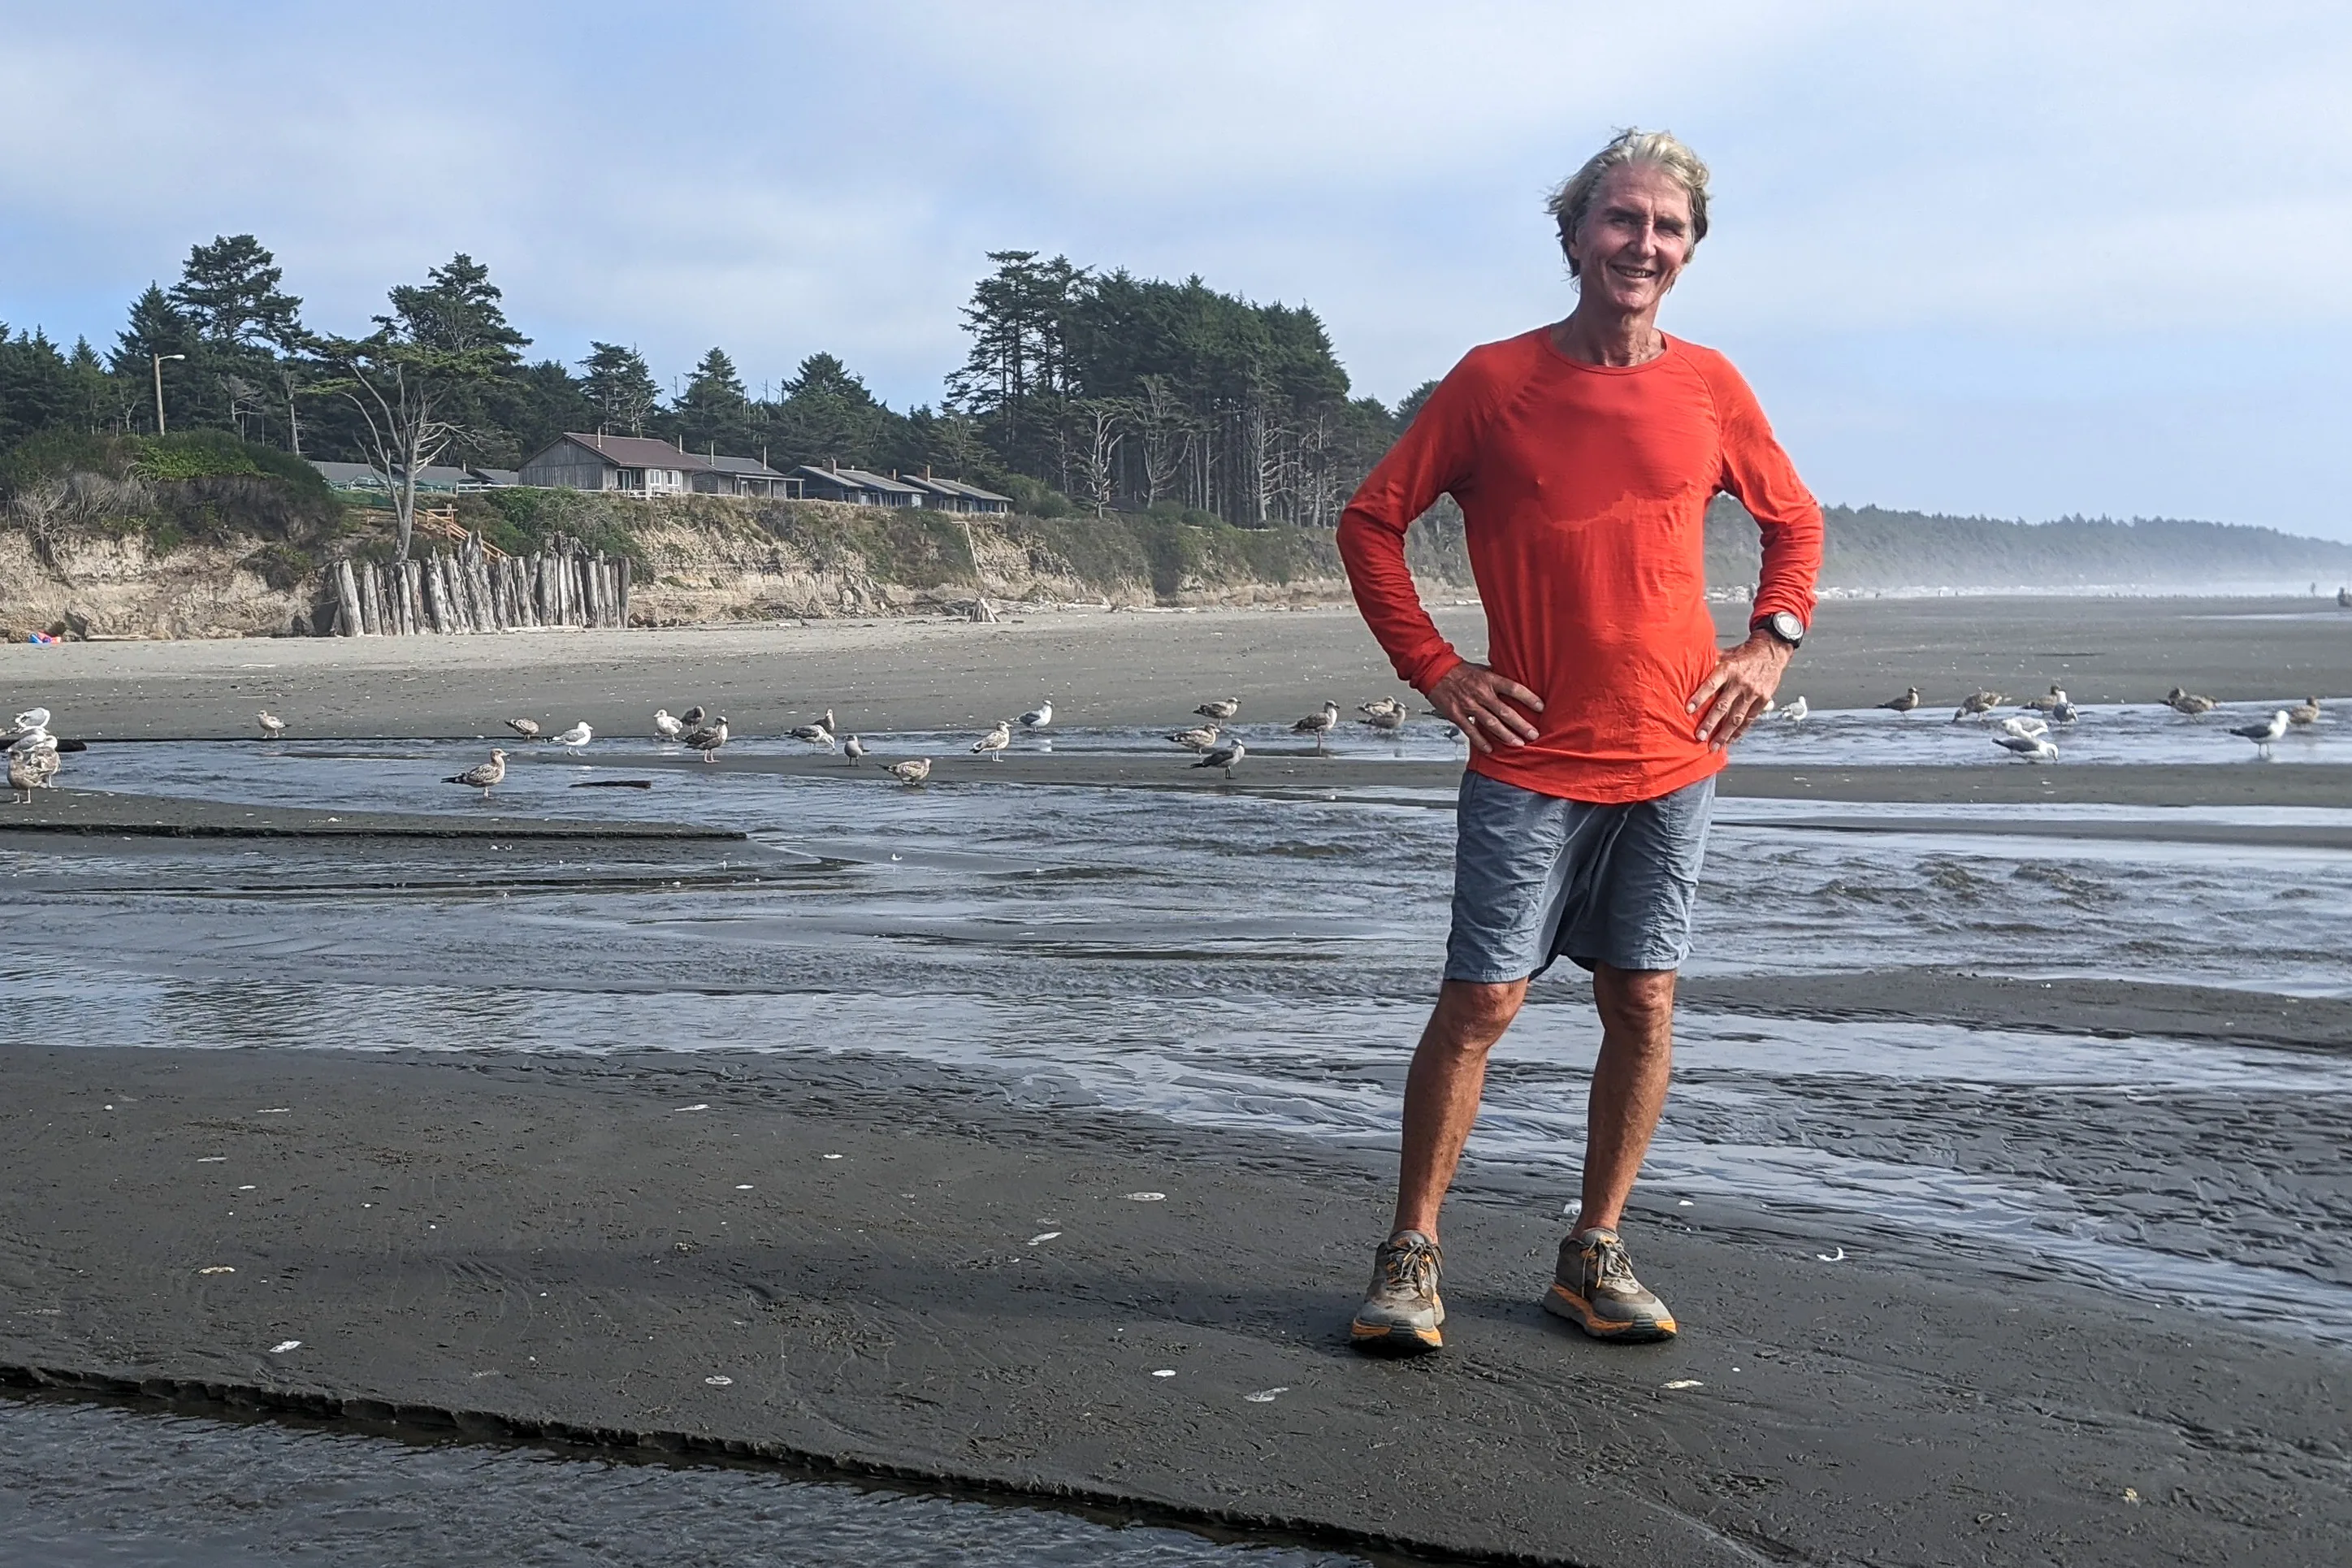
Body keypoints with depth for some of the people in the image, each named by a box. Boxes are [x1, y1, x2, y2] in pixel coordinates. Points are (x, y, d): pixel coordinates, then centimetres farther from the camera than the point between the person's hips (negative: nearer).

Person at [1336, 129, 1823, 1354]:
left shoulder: (1708, 386, 6)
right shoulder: (1493, 381, -3)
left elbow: (1793, 520, 21)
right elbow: (1370, 523, 3)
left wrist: (1773, 644, 7)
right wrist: (1432, 667, -4)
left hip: (1673, 757, 3)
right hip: (1530, 759, -3)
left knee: (1642, 1005, 5)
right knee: (1481, 1003, -4)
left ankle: (1595, 1256, 19)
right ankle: (1410, 1256, 9)